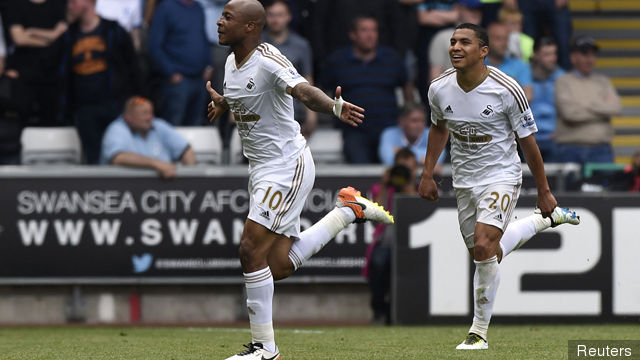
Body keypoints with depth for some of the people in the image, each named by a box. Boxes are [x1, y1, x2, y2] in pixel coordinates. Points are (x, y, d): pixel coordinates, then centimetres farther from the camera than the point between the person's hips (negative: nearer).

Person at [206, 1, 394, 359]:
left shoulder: (269, 61, -19)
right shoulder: (232, 63, 8)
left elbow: (304, 90, -37)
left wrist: (335, 106, -55)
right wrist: (223, 103, 13)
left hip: (287, 165, -9)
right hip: (261, 168, 9)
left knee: (252, 250, -13)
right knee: (278, 266, 9)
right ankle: (349, 210, 25)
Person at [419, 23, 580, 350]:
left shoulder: (507, 90, -19)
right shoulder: (439, 89, -6)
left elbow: (528, 142, -9)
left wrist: (544, 192, -3)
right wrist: (427, 174, 12)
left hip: (501, 177, -6)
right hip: (464, 183, 6)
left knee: (484, 247, -24)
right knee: (483, 255, 13)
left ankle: (479, 332, -11)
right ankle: (545, 219, 40)